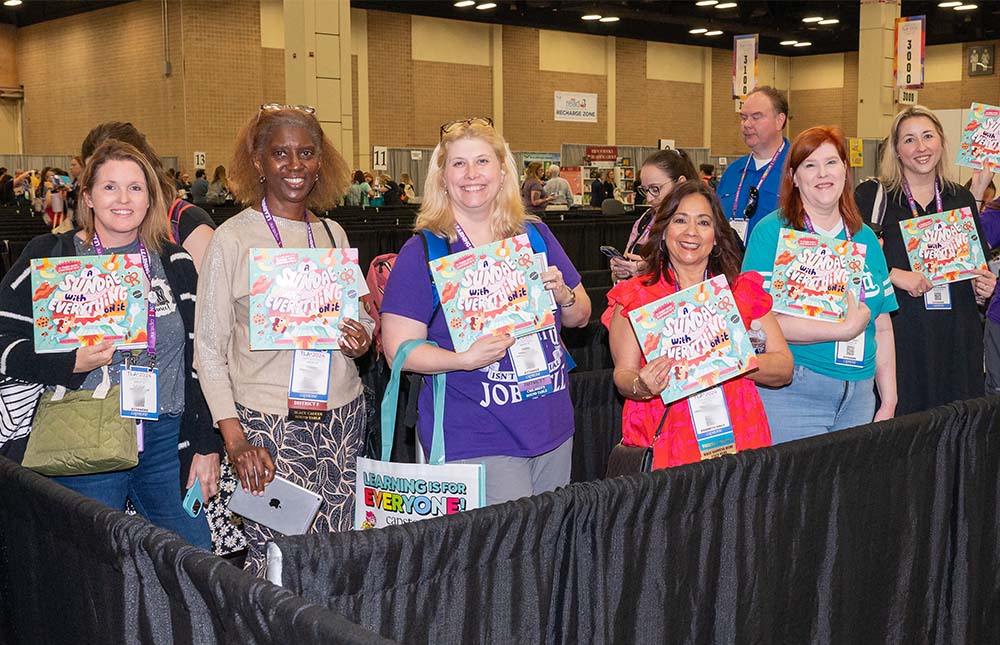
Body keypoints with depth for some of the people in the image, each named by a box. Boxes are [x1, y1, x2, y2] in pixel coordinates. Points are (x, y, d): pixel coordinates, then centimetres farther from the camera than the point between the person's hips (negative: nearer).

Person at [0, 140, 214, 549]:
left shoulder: (173, 261, 8)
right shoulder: (51, 257, -1)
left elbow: (200, 355, 8)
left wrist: (207, 448, 5)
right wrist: (72, 365, -20)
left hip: (167, 440, 3)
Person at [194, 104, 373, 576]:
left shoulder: (334, 233, 10)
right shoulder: (233, 239, -5)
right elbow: (208, 351, -5)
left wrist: (363, 337, -3)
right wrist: (233, 439, -14)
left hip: (342, 413, 5)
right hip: (270, 420, -4)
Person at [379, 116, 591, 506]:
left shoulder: (535, 236, 7)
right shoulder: (422, 252, -6)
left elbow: (581, 317, 15)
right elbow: (399, 349, -11)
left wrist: (563, 296, -8)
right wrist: (464, 359, -26)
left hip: (552, 429, 5)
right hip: (476, 441, -5)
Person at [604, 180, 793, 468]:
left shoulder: (744, 290, 12)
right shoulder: (636, 296, 8)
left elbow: (785, 368, 7)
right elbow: (623, 372, 3)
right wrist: (642, 386, -19)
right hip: (662, 437, -1)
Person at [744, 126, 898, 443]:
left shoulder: (865, 238, 12)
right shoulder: (772, 232, -7)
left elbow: (882, 328, 14)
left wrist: (889, 403, 9)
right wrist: (844, 329, -14)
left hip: (859, 392, 6)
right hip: (792, 393, -5)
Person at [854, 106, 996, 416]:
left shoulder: (961, 199, 14)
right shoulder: (871, 196, 0)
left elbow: (981, 267, 23)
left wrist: (983, 288, 3)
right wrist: (894, 275, -18)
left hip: (957, 336, 4)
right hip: (897, 331, -4)